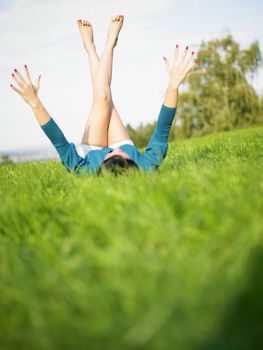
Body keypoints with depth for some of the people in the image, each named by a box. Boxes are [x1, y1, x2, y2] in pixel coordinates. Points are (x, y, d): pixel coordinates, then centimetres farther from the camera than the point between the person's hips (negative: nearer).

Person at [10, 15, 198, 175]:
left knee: (102, 98, 0)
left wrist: (35, 102, -45)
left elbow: (59, 142, -43)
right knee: (105, 97, 6)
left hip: (90, 152, -1)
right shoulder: (145, 168, -47)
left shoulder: (85, 171, -49)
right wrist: (173, 85, -48)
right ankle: (110, 42, 30)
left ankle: (90, 47, 28)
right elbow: (162, 132, -42)